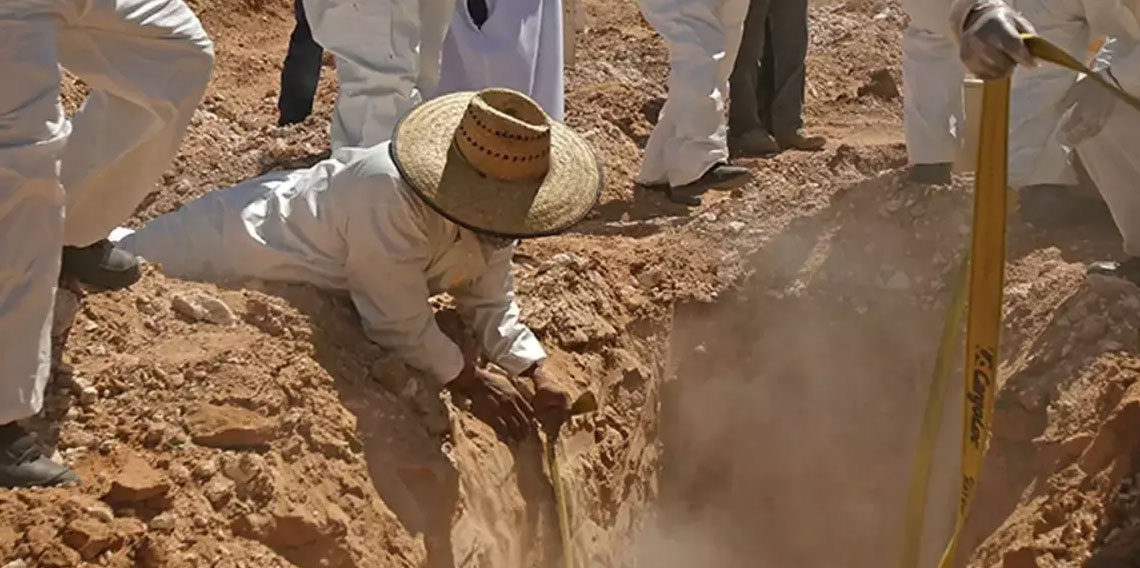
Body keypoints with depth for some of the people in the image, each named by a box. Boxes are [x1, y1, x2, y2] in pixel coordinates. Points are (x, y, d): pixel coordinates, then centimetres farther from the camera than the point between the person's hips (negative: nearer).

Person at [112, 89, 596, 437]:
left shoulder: (487, 213, -20)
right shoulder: (392, 206, -45)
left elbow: (489, 303, -7)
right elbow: (402, 328, -34)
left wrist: (538, 375, -19)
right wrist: (474, 383, -24)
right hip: (236, 241, -7)